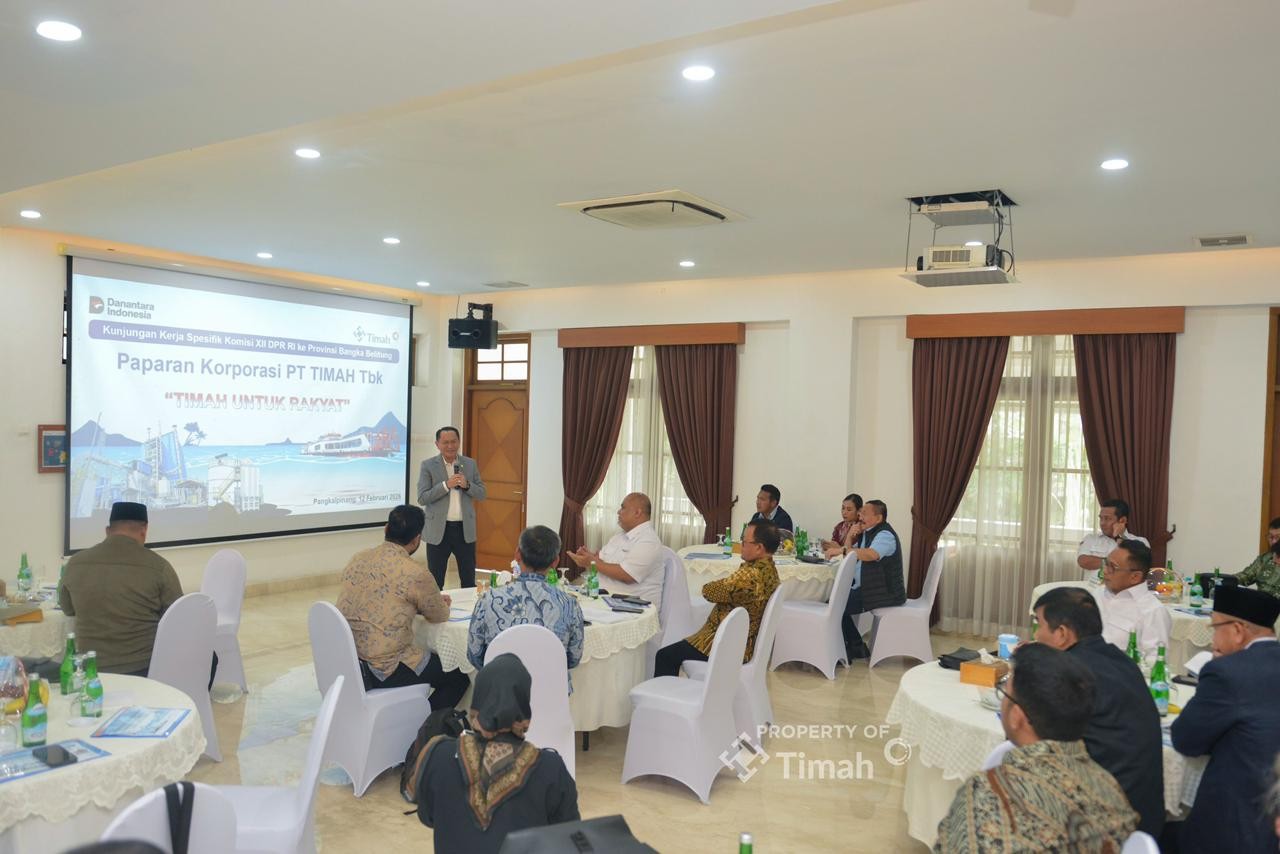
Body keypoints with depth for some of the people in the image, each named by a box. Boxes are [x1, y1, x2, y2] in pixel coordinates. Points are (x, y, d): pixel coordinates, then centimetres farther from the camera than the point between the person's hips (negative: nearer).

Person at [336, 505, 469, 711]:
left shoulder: (357, 560, 3)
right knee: (459, 676, 10)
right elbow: (440, 616, -1)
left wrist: (433, 600, 22)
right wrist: (441, 603, 22)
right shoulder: (415, 573, -18)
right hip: (384, 671, -7)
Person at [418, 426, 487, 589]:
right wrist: (446, 485, -20)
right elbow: (422, 498, -9)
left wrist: (467, 485, -13)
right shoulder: (428, 465, -3)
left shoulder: (470, 464, 6)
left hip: (465, 529, 2)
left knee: (469, 580, 9)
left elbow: (481, 495, 6)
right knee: (435, 581, 7)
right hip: (438, 530, -2)